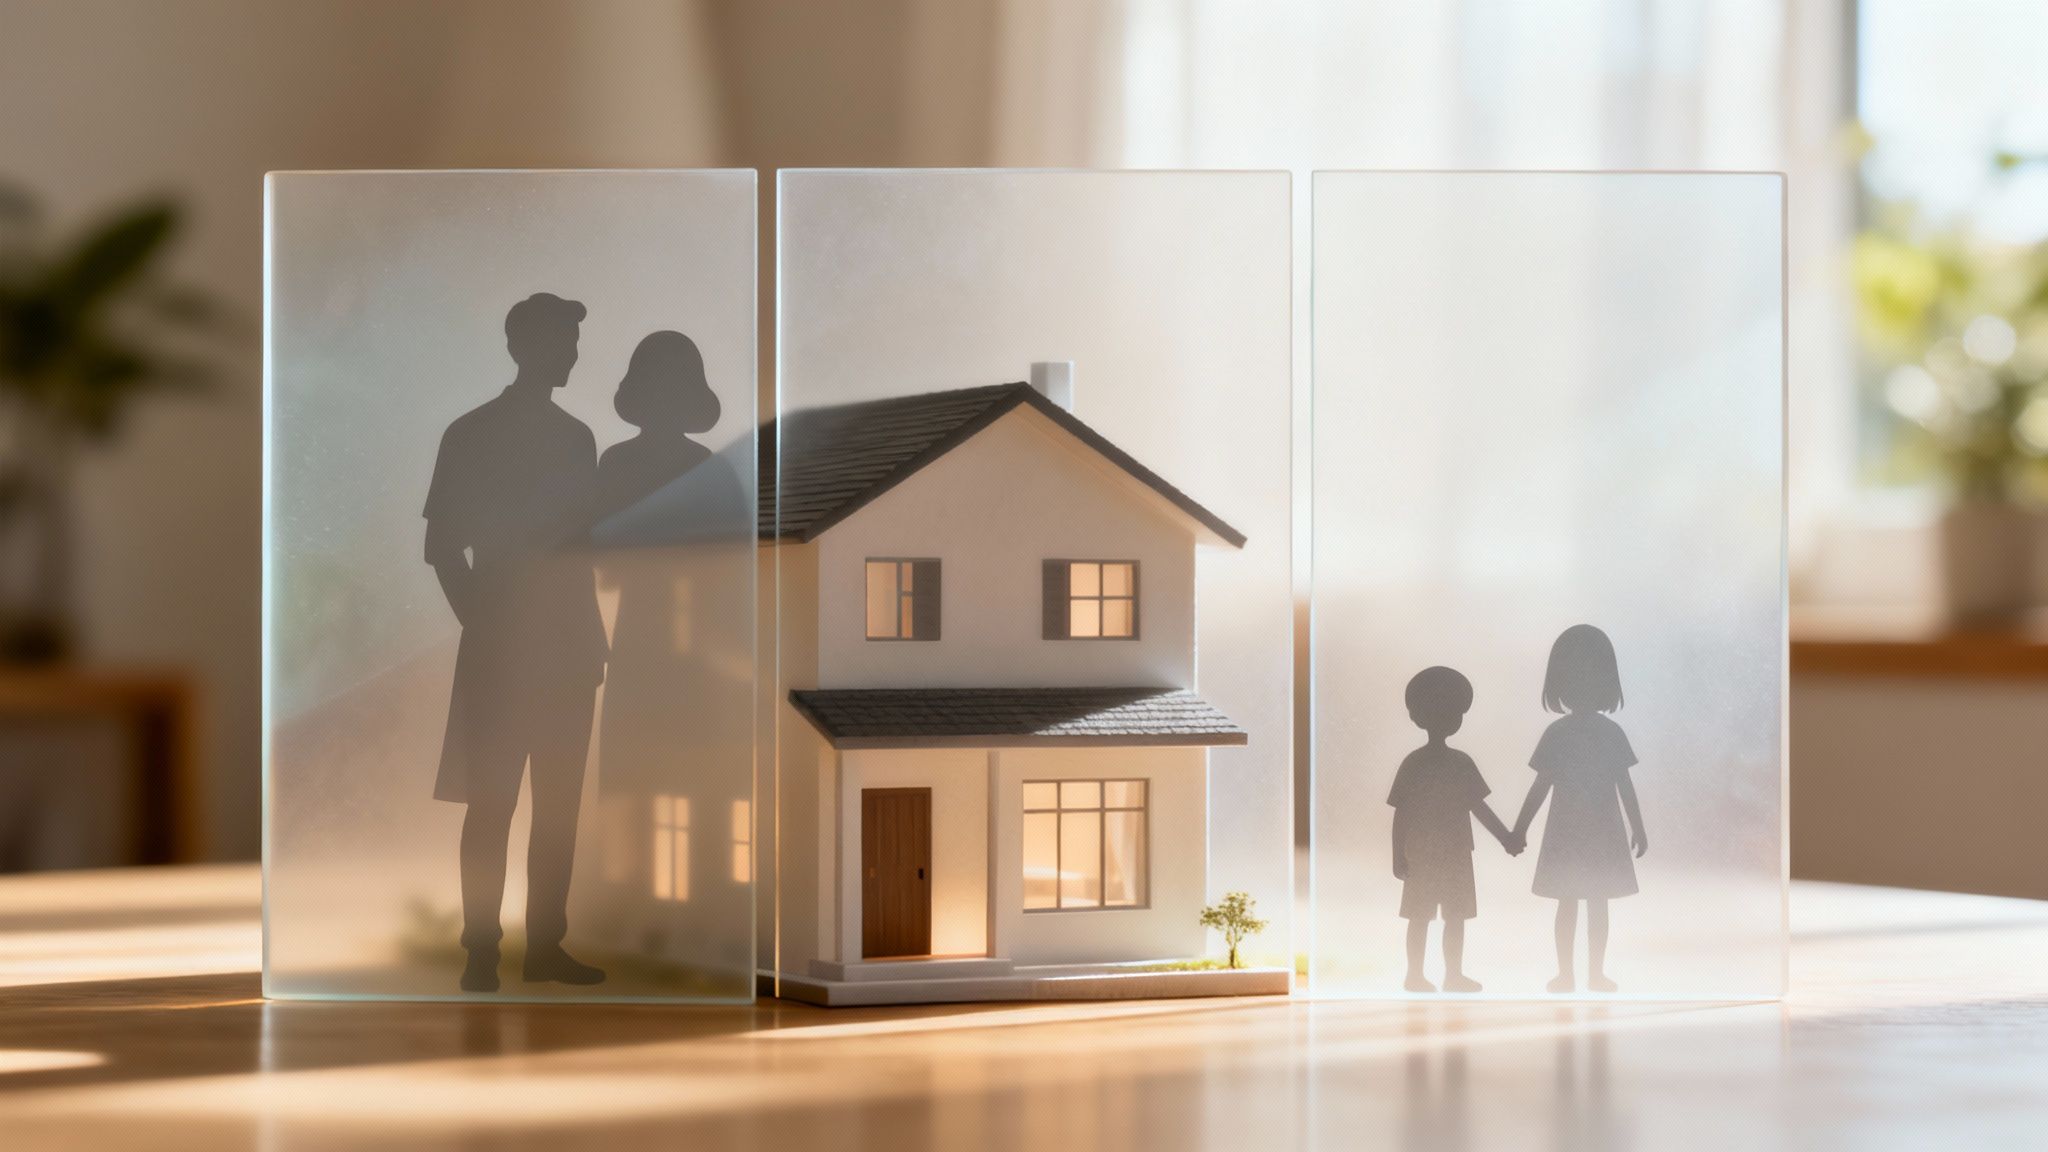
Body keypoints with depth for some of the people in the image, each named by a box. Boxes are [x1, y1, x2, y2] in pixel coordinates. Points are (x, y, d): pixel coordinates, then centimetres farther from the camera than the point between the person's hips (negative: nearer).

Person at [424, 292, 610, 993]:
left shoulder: (575, 438, 13)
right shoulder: (473, 434, -2)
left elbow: (586, 540, 15)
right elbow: (444, 546, -3)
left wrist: (594, 636, 5)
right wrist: (480, 623, -10)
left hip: (567, 644, 5)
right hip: (503, 646, -5)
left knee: (560, 802, 4)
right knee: (492, 800, -6)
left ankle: (545, 944, 8)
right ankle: (481, 952, -6)